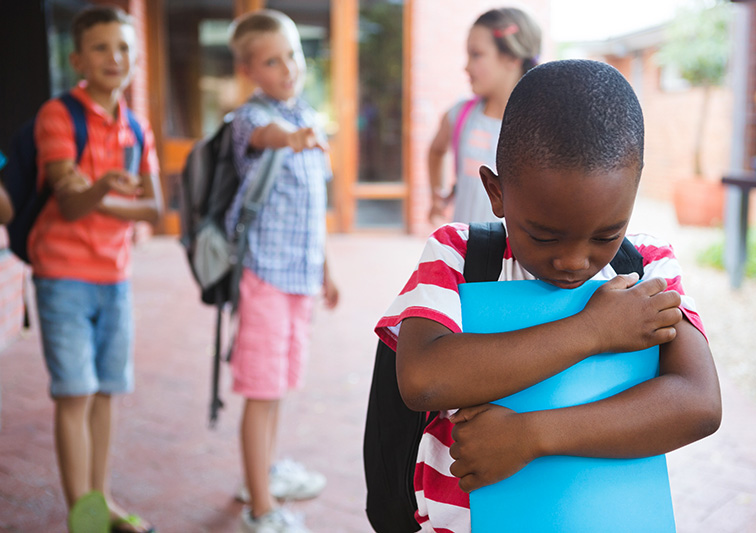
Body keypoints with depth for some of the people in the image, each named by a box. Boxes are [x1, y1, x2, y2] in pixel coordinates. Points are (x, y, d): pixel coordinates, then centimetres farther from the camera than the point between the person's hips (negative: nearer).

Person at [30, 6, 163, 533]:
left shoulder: (137, 129, 9)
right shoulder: (57, 114, -8)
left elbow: (155, 208, 2)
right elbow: (68, 206, -17)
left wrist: (98, 200, -13)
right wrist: (102, 189, -38)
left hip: (116, 276, 5)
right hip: (64, 275, -5)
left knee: (106, 391, 11)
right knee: (75, 394, -4)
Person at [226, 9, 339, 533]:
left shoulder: (309, 118, 14)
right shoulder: (250, 117, -9)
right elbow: (266, 133, -36)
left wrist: (325, 269, 22)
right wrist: (293, 137, -59)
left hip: (302, 270, 7)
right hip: (265, 266, -7)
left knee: (281, 380, 20)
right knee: (262, 389, -3)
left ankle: (268, 469, 39)